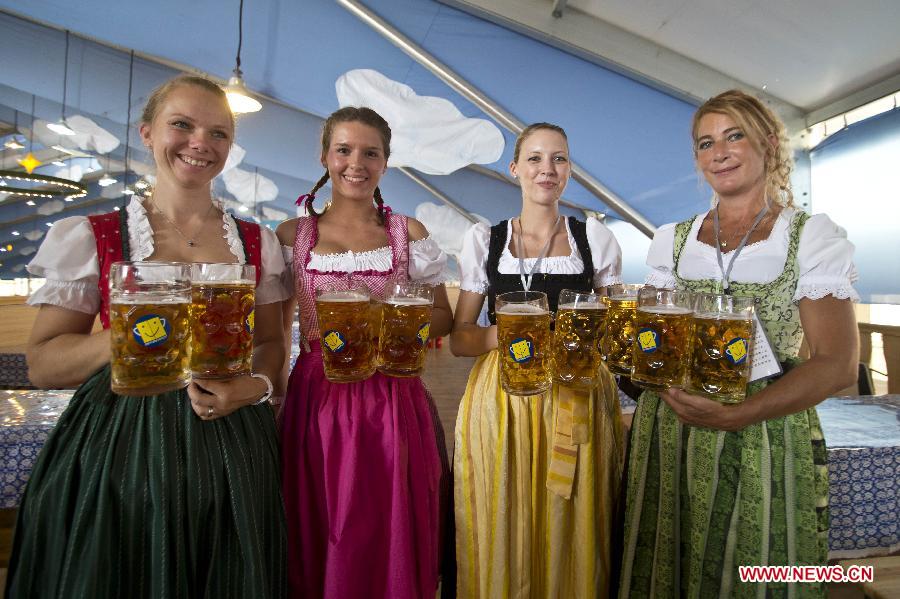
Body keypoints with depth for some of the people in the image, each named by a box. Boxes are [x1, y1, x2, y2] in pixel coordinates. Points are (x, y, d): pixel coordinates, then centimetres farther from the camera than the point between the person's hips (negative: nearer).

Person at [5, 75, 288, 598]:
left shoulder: (257, 242, 4)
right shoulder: (88, 237, -2)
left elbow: (271, 343, 7)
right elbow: (43, 363, -2)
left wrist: (256, 384, -14)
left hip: (230, 446, 2)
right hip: (118, 446, -1)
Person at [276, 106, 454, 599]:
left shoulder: (408, 233, 4)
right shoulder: (293, 235, 5)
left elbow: (442, 316, 8)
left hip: (394, 406, 0)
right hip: (316, 402, 1)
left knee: (390, 547, 10)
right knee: (317, 548, 14)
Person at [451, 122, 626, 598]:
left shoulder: (596, 238, 7)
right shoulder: (483, 239, 5)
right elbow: (459, 337, 4)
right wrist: (505, 334, -16)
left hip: (580, 404, 1)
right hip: (501, 402, 0)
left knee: (573, 539, 8)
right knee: (502, 539, 7)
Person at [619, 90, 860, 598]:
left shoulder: (813, 237, -2)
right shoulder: (671, 240, 8)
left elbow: (837, 364, -9)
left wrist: (739, 414, -22)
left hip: (767, 438, -3)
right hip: (668, 436, 3)